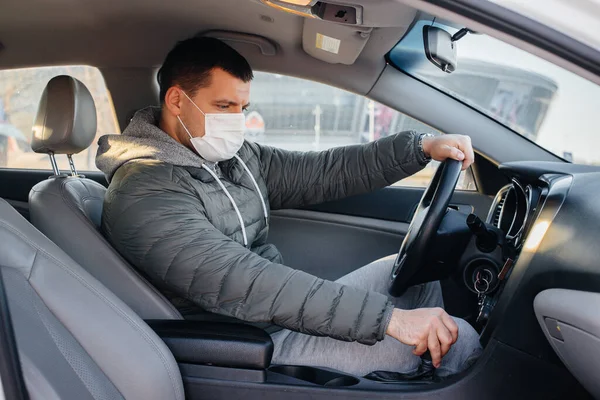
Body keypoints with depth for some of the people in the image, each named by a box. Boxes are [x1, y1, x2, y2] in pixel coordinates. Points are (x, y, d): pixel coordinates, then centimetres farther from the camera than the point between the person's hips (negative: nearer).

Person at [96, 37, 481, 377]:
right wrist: (390, 317, -34)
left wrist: (421, 146, -3)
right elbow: (242, 285, -32)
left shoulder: (239, 157, 6)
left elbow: (323, 172, 6)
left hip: (282, 309, 9)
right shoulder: (143, 194, -21)